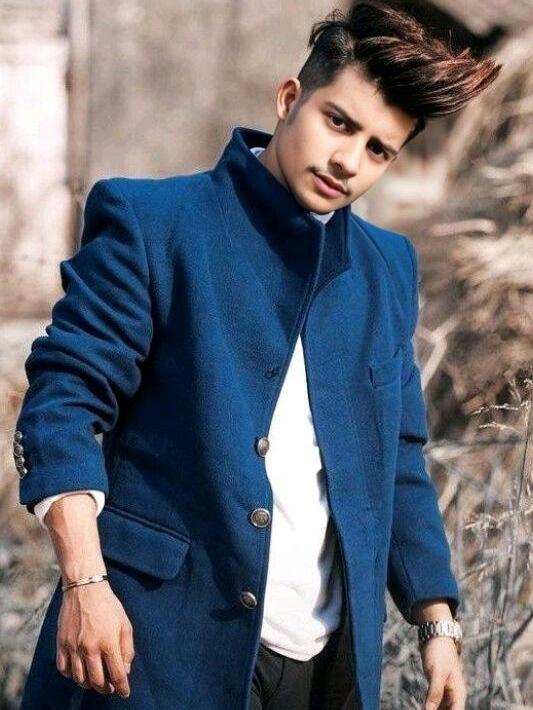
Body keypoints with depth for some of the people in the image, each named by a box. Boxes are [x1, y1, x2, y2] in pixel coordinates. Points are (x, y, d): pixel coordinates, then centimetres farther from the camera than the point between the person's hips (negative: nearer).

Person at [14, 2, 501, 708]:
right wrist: (84, 581, -19)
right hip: (168, 643, -5)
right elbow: (66, 396, -9)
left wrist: (438, 622, 11)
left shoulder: (390, 267, 13)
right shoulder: (150, 220, -3)